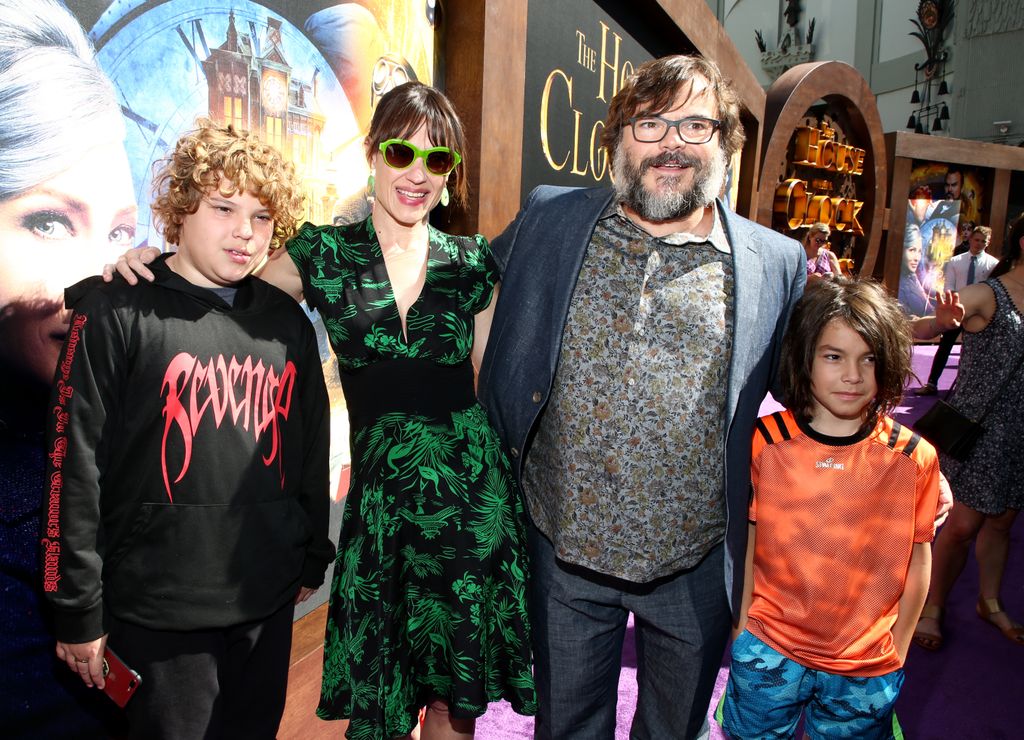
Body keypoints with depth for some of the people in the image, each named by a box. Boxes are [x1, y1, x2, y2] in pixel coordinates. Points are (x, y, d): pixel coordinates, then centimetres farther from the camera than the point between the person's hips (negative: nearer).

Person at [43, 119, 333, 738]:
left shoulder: (287, 321, 6)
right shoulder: (117, 311, -8)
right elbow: (75, 465, -8)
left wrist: (314, 558, 15)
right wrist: (80, 610, -6)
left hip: (270, 601, 5)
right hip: (160, 610, -4)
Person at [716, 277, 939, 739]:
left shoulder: (914, 459, -8)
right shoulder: (765, 441, -10)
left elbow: (917, 561, 1)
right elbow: (744, 542, -3)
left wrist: (897, 652, 4)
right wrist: (742, 631, 0)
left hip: (868, 672, 1)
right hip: (768, 654, 0)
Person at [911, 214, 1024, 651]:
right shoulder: (986, 295, -11)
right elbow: (919, 329, -26)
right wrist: (941, 322, -46)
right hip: (976, 424, -6)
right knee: (963, 524, -3)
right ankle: (933, 609, 15)